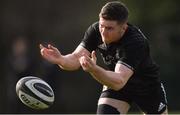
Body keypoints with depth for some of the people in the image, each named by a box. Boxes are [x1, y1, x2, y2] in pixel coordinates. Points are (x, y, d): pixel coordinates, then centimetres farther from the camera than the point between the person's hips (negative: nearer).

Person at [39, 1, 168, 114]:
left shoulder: (136, 42, -40)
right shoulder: (95, 30, -23)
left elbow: (119, 82, -50)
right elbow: (76, 58, -27)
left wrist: (94, 69, -69)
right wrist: (60, 59, -51)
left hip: (148, 86, -3)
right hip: (114, 83, 3)